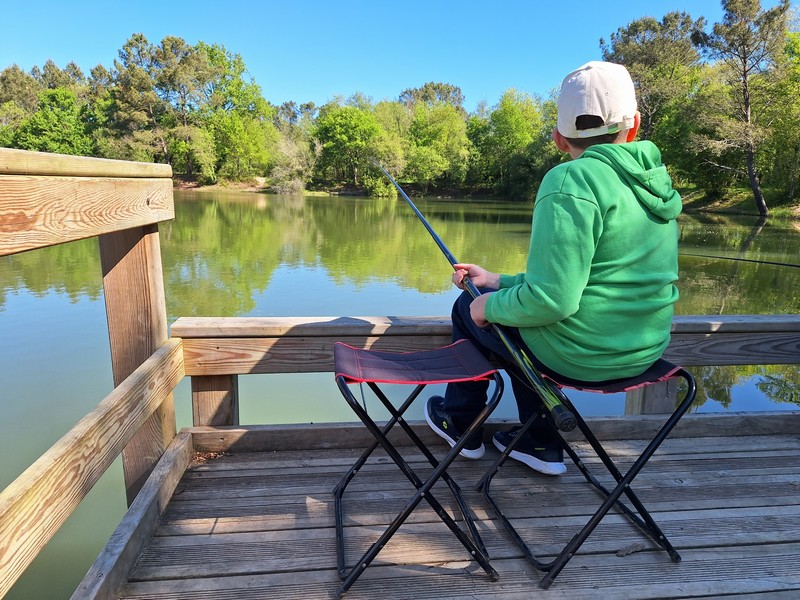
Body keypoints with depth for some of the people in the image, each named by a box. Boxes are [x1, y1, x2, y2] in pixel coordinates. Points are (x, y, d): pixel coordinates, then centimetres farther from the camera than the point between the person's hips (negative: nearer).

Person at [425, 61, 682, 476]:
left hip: (579, 354, -8)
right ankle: (542, 444, 31)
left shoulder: (571, 181, -21)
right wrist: (501, 282, 11)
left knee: (470, 309, 16)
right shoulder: (655, 183, 7)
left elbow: (550, 299, -27)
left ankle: (460, 425, 33)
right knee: (519, 314, 29)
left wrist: (491, 305, -7)